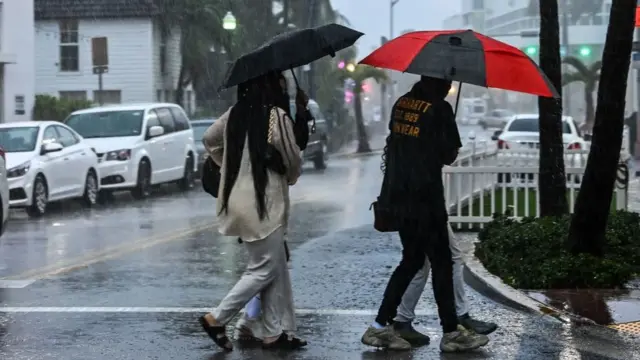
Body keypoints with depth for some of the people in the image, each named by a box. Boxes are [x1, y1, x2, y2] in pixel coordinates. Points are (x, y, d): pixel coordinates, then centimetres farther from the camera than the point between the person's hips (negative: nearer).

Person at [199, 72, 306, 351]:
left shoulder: (234, 114, 3)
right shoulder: (276, 116, -16)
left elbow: (209, 139, 17)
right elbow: (293, 159, -8)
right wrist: (290, 177, 13)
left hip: (239, 200, 8)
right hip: (264, 202, -7)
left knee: (277, 268, 13)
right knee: (264, 269, 3)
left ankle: (274, 333, 15)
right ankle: (217, 319, 1)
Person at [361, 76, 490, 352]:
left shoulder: (401, 103, 8)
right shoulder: (439, 109, -12)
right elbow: (449, 154, -9)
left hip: (396, 196, 7)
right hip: (424, 198, -7)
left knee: (411, 259, 16)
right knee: (441, 262, 1)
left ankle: (381, 326, 13)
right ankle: (451, 332, 4)